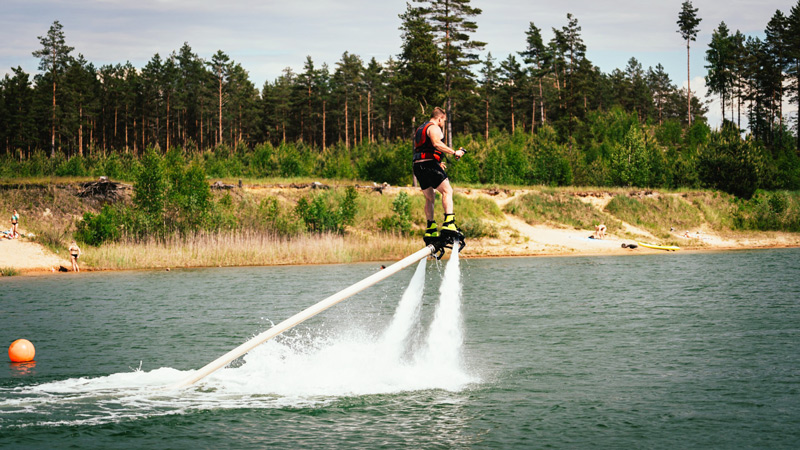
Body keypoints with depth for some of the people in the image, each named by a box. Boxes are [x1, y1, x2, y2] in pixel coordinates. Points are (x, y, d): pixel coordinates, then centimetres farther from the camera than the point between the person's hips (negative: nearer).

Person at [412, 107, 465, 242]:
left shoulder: (420, 129, 26)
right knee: (447, 190, -13)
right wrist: (454, 152, -21)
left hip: (418, 165, 9)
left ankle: (430, 229, 16)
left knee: (429, 198, 16)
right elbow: (436, 143, -25)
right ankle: (448, 222, -29)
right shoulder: (434, 128, -4)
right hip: (429, 164, -9)